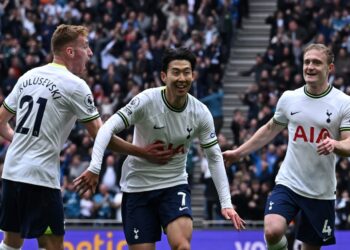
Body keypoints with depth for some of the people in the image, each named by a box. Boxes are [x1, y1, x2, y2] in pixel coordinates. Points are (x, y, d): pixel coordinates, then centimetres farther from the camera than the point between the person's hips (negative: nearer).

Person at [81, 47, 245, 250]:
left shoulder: (200, 113, -7)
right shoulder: (147, 101, -18)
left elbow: (215, 157, 1)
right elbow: (110, 127, -20)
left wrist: (226, 203, -4)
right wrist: (94, 167, -34)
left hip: (175, 185, 2)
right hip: (138, 186, -2)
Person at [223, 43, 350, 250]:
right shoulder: (289, 98, 4)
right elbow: (270, 130, 20)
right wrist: (238, 153, 21)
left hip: (322, 192, -1)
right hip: (288, 184, 1)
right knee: (272, 231, -23)